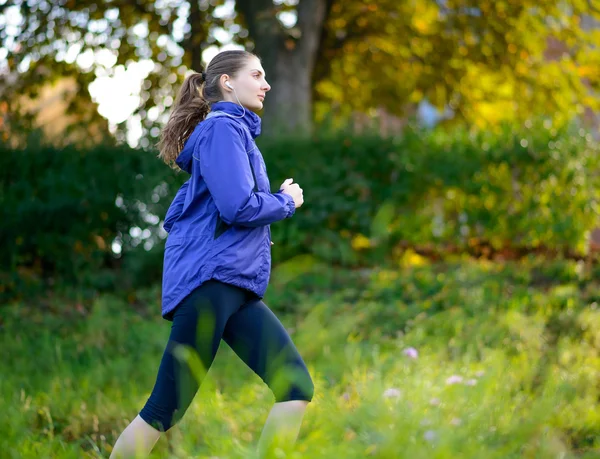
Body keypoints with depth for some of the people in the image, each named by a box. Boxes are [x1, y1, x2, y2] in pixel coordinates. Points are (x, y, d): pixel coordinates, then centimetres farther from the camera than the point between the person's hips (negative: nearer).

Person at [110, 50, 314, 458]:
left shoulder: (235, 131, 24)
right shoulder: (222, 127, -5)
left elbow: (175, 217, 26)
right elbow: (238, 206, -19)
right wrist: (287, 202, -1)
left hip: (238, 289, 10)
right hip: (210, 281, -10)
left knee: (297, 388, -3)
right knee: (165, 410, -9)